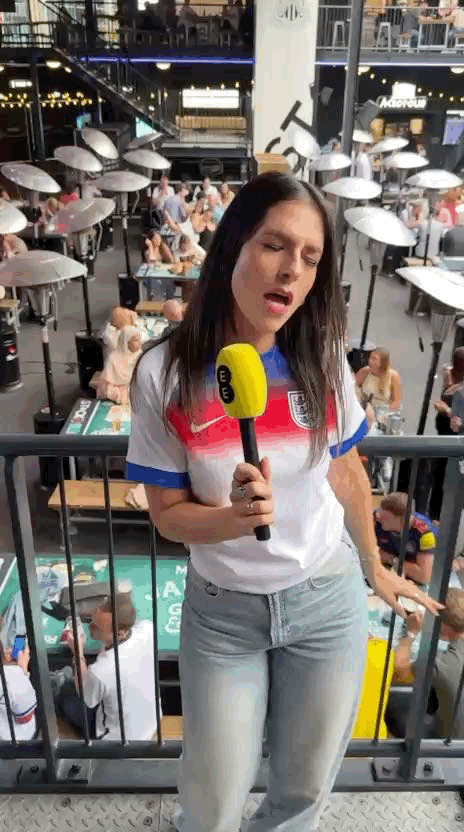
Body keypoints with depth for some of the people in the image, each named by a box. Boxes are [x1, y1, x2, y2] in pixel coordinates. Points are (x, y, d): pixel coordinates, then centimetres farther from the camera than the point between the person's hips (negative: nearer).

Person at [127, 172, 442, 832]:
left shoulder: (322, 357, -10)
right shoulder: (165, 373, -17)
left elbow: (346, 473, 3)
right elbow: (168, 513, -9)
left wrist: (375, 570, 13)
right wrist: (236, 518, -30)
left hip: (328, 601, 2)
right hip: (221, 612, -1)